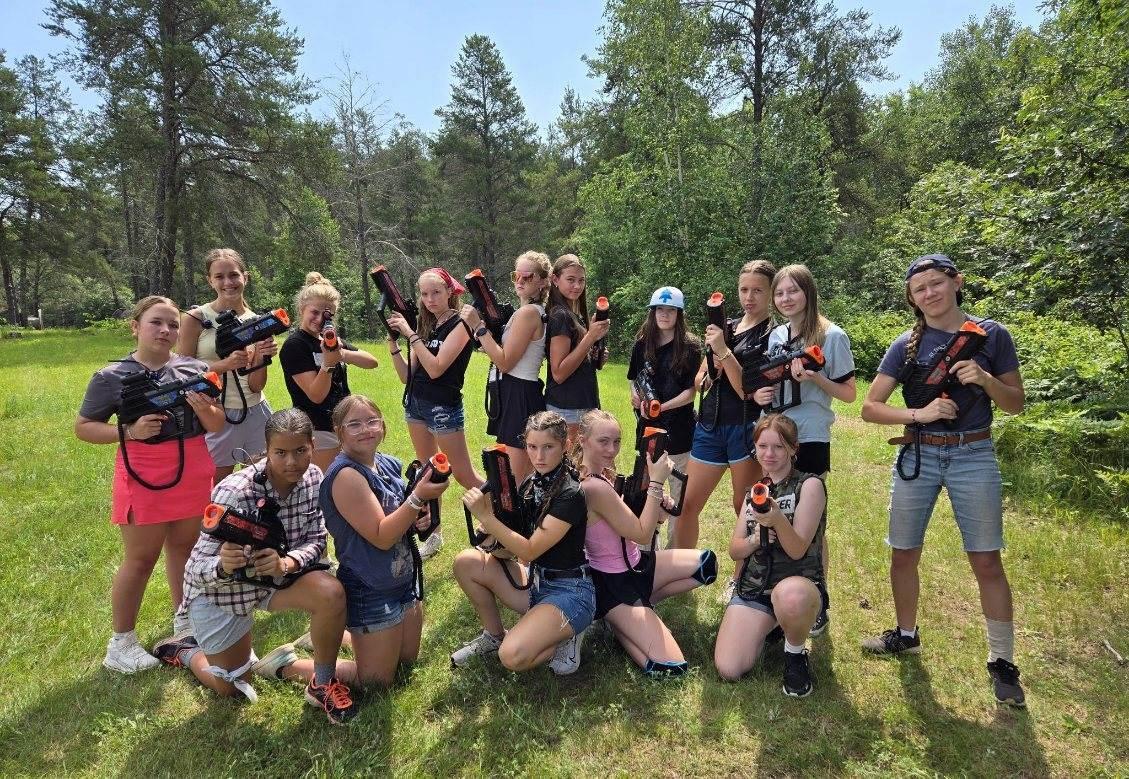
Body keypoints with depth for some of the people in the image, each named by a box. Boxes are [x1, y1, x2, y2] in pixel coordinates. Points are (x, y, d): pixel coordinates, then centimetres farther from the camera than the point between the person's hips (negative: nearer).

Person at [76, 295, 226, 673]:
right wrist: (129, 432, -19)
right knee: (141, 558, 5)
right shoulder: (112, 376, -8)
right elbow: (83, 427, -2)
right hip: (144, 476, -4)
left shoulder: (194, 369, 1)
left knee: (184, 547, 17)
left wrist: (204, 408, -18)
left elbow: (218, 425, 4)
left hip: (193, 471, 4)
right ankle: (121, 642, 22)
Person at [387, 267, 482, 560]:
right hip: (416, 404, 7)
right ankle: (433, 535, 23)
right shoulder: (427, 327, 10)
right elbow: (406, 376, 7)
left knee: (463, 474, -1)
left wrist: (410, 334, -21)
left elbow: (436, 368, -22)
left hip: (444, 407, -7)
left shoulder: (458, 326, -10)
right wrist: (393, 343, -5)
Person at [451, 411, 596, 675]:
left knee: (513, 656, -28)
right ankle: (494, 635, 10)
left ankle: (562, 638, 3)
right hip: (536, 580, 8)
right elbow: (513, 542, 4)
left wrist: (485, 516, -27)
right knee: (466, 562, -9)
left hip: (570, 592, -8)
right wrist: (493, 537, -18)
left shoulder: (571, 494, -21)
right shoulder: (530, 484, 2)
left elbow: (529, 550, -22)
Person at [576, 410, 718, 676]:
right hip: (613, 584, -10)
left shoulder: (600, 474, 2)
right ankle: (616, 621, 5)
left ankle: (643, 603, 9)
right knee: (672, 666, -16)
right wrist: (656, 482, -19)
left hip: (633, 564, 10)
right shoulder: (595, 487, -29)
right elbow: (642, 534, -21)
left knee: (706, 562, 6)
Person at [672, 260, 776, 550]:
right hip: (709, 425, 6)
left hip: (747, 428, -6)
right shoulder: (725, 327, 14)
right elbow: (698, 380, 15)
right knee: (687, 505, 7)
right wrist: (712, 372, -6)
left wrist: (724, 352, -18)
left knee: (744, 508, 3)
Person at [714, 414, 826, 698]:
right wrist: (755, 539, -14)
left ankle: (795, 654, -8)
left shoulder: (809, 485, -5)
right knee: (728, 671, -14)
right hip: (753, 586, 5)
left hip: (799, 582, -4)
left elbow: (797, 550, -13)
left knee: (789, 596, -44)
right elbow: (734, 551, 9)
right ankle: (770, 626, 17)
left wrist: (778, 520, -33)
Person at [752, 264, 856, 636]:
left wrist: (815, 378, -22)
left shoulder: (832, 336, -7)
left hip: (810, 440, -5)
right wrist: (759, 394, -2)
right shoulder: (775, 336, 10)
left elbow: (849, 394, -6)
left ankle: (819, 604, 17)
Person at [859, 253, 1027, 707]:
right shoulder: (906, 346, -1)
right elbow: (870, 407, -3)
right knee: (903, 555, 8)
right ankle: (906, 635, 30)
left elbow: (1016, 404, 4)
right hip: (917, 457, 1)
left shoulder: (992, 335, -1)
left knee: (987, 562, 1)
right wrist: (919, 413, -18)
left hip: (974, 457, -1)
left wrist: (985, 379, -16)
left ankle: (1002, 662, 17)